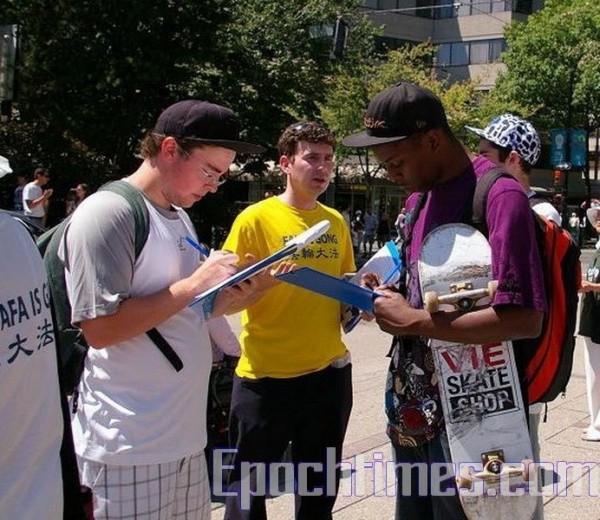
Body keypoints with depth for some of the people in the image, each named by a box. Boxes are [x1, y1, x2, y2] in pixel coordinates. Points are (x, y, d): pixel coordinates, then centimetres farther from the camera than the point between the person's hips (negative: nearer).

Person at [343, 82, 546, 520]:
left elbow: (525, 320, -25)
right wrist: (388, 296, 0)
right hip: (412, 408, 8)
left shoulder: (500, 197, -18)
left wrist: (413, 320, -20)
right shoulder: (417, 198, 9)